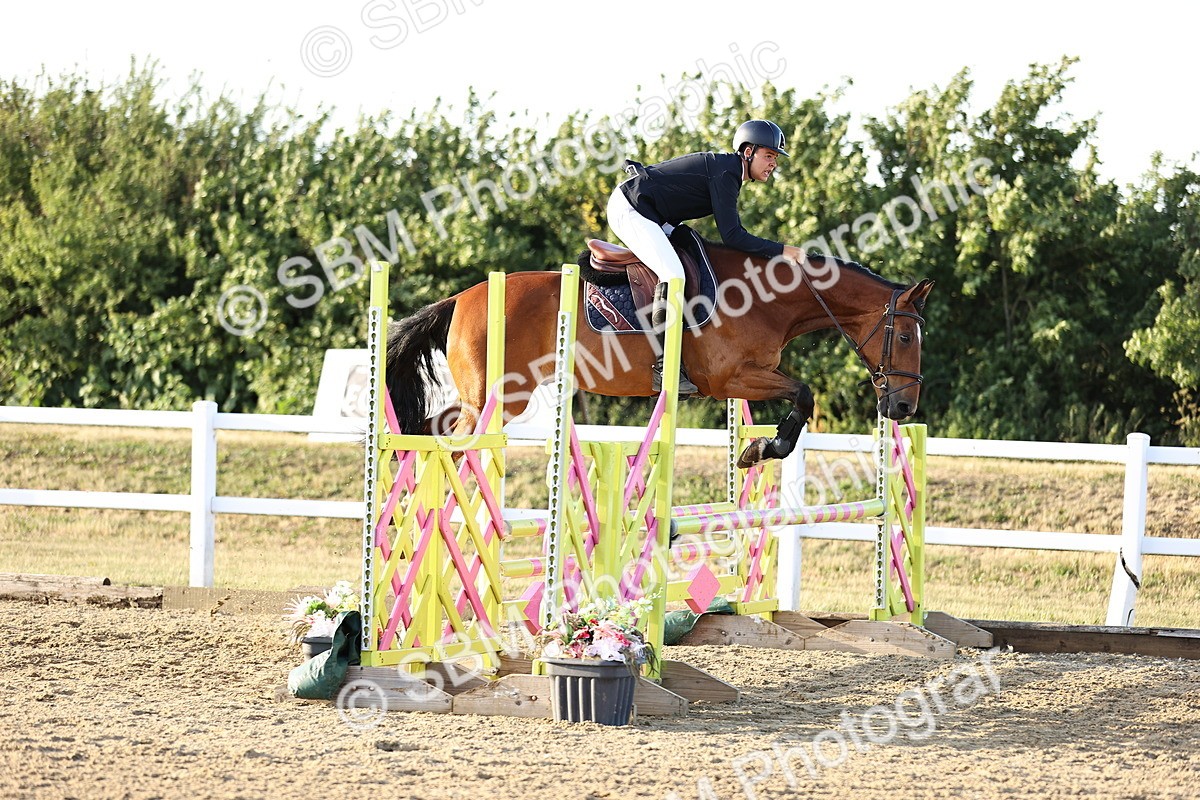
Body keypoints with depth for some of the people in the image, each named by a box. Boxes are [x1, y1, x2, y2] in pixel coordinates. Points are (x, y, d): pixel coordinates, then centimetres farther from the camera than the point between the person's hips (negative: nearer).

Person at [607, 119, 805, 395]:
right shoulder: (724, 173, -18)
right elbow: (732, 236, -22)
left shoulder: (726, 169, 13)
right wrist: (781, 251, -18)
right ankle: (664, 368, -25)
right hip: (629, 209, -11)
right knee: (673, 274, -24)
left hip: (646, 213, 11)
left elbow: (733, 231, 22)